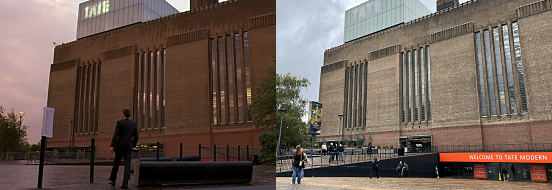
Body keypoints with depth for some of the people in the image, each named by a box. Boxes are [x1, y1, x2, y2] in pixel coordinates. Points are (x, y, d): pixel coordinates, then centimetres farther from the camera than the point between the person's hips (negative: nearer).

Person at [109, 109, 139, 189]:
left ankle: (112, 180, 24)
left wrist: (112, 146, -12)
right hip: (129, 146, 2)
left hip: (120, 145, -2)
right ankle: (125, 183, -11)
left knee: (116, 163, 16)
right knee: (127, 165, -3)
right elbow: (136, 137, 9)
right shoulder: (134, 124, 9)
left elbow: (115, 135, -11)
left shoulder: (120, 122, -3)